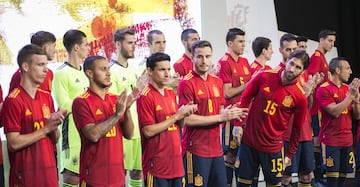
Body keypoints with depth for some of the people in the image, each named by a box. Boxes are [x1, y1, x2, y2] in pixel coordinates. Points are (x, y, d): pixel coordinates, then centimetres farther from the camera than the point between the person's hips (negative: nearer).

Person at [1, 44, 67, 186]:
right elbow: (13, 143, -16)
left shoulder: (47, 97, 10)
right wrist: (46, 128, -14)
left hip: (50, 174, 6)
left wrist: (54, 126, -7)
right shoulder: (13, 101, -10)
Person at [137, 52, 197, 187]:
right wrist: (176, 116, -15)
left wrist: (184, 114, -3)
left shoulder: (171, 93, 11)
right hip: (157, 165, -7)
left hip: (176, 162, 7)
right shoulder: (145, 97, -12)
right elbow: (148, 131, -17)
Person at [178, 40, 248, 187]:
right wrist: (221, 117, -14)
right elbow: (187, 119, -16)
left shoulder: (218, 82, 11)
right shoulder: (186, 83, -11)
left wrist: (230, 113, -6)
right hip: (196, 151, -7)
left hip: (216, 149, 7)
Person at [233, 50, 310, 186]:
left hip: (273, 147, -1)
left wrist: (289, 155, 2)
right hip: (249, 141, 1)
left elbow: (297, 128, -1)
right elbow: (245, 99, 3)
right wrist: (238, 124, -2)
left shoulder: (300, 96, -11)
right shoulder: (264, 77, -8)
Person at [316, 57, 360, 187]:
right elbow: (335, 112, -20)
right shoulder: (324, 89, -10)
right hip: (331, 140, -6)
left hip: (347, 140, 6)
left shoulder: (348, 88, 11)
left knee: (343, 176, 7)